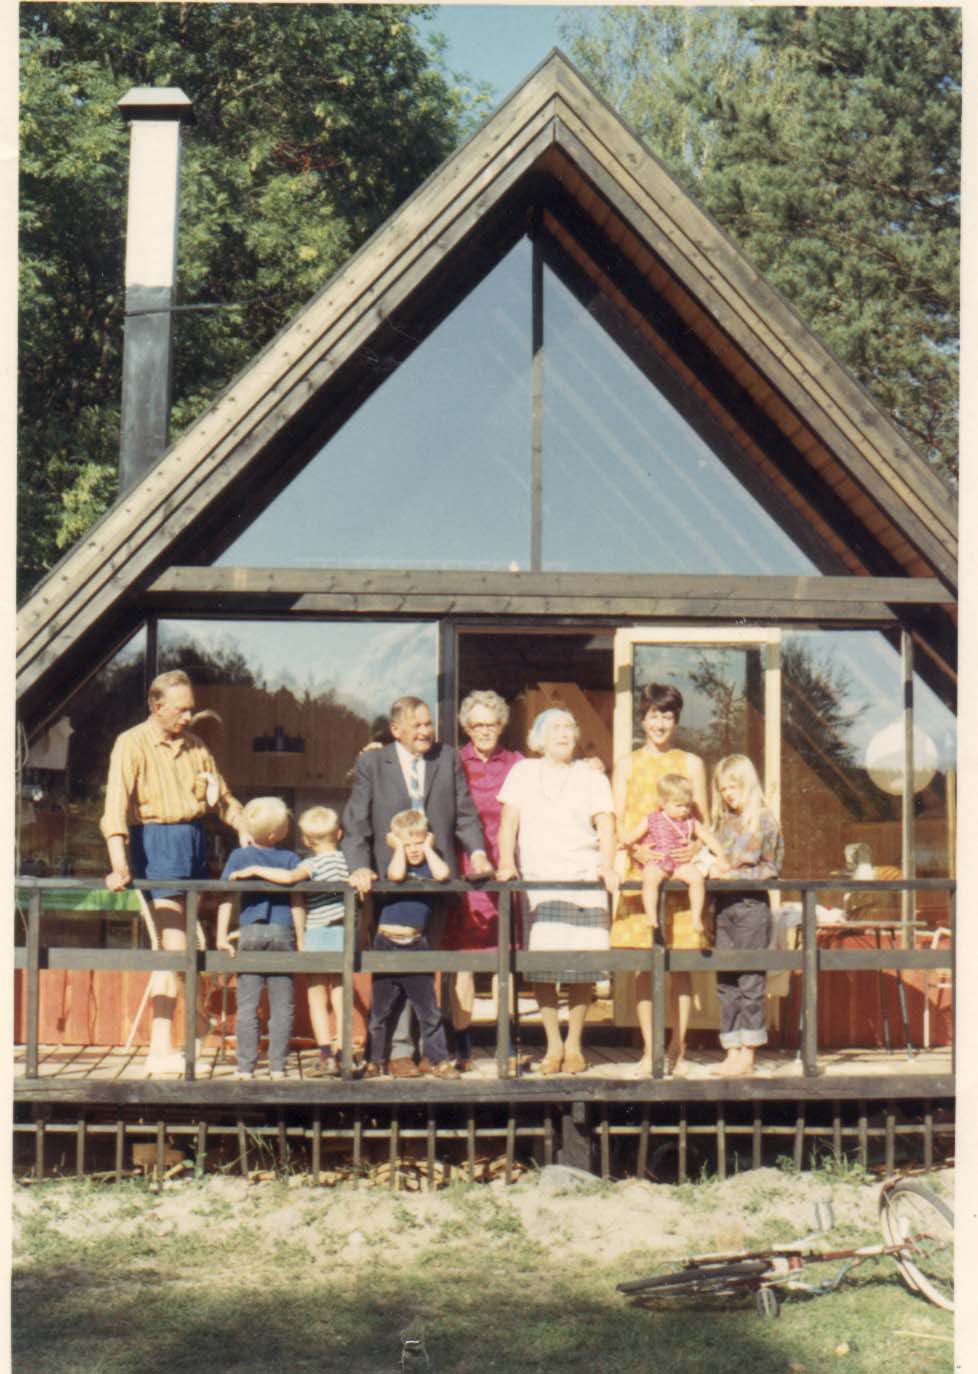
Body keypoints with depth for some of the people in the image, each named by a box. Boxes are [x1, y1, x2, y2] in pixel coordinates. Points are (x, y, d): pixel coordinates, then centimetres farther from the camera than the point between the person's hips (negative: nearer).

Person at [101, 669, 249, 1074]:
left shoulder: (194, 745, 13)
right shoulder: (132, 744, -7)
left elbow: (220, 794, 21)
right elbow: (117, 803, -17)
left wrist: (244, 828, 5)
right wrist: (120, 864, -28)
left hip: (193, 842, 6)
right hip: (157, 843, -6)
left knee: (184, 943, 9)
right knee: (174, 947, -12)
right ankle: (161, 1051, -10)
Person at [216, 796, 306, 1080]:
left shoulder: (238, 857, 5)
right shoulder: (290, 859, 2)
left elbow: (226, 897, -1)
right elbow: (297, 903, 0)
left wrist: (222, 936, -1)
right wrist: (301, 940, 4)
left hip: (250, 932, 1)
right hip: (282, 933, -1)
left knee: (247, 1006, 3)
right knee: (282, 1006, 5)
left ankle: (246, 1067, 2)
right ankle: (277, 1067, 4)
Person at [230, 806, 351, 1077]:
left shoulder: (313, 863, -12)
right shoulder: (345, 859, 5)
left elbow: (289, 876, -28)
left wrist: (254, 870, -22)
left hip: (317, 934, -5)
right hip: (343, 932, 5)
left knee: (317, 1000, 3)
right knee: (340, 997, 9)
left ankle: (326, 1056, -3)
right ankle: (341, 1054, 8)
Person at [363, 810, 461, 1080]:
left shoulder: (429, 864, 5)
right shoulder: (395, 862, 3)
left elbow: (442, 874, -19)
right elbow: (396, 875, -22)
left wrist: (428, 847, -6)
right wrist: (400, 847, -7)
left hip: (416, 946, 0)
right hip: (387, 944, 0)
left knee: (429, 1009, 3)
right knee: (382, 1010, 9)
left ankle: (438, 1060, 10)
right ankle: (375, 1061, 19)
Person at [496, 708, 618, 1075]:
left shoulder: (592, 777, 13)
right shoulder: (523, 773, 14)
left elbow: (605, 825, 4)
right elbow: (508, 821, 7)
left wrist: (607, 866, -12)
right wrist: (506, 862, -8)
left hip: (585, 881, 0)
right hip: (537, 881, 0)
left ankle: (574, 1044, 8)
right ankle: (553, 1044, 7)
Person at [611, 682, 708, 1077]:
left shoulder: (691, 763, 13)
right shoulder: (627, 764, 13)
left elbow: (703, 819, 10)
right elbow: (617, 820, 6)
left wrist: (695, 847, -11)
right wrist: (636, 850, -13)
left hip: (682, 871, 0)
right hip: (640, 869, 0)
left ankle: (678, 1049, 3)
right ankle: (649, 1049, 2)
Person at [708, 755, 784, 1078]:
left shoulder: (763, 819, -4)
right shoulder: (722, 821, 15)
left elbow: (770, 868, -5)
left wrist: (734, 874, -13)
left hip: (751, 903, -6)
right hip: (724, 904, 7)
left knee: (750, 979, -4)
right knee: (726, 981, 6)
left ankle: (747, 1055, 0)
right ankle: (732, 1051, 11)